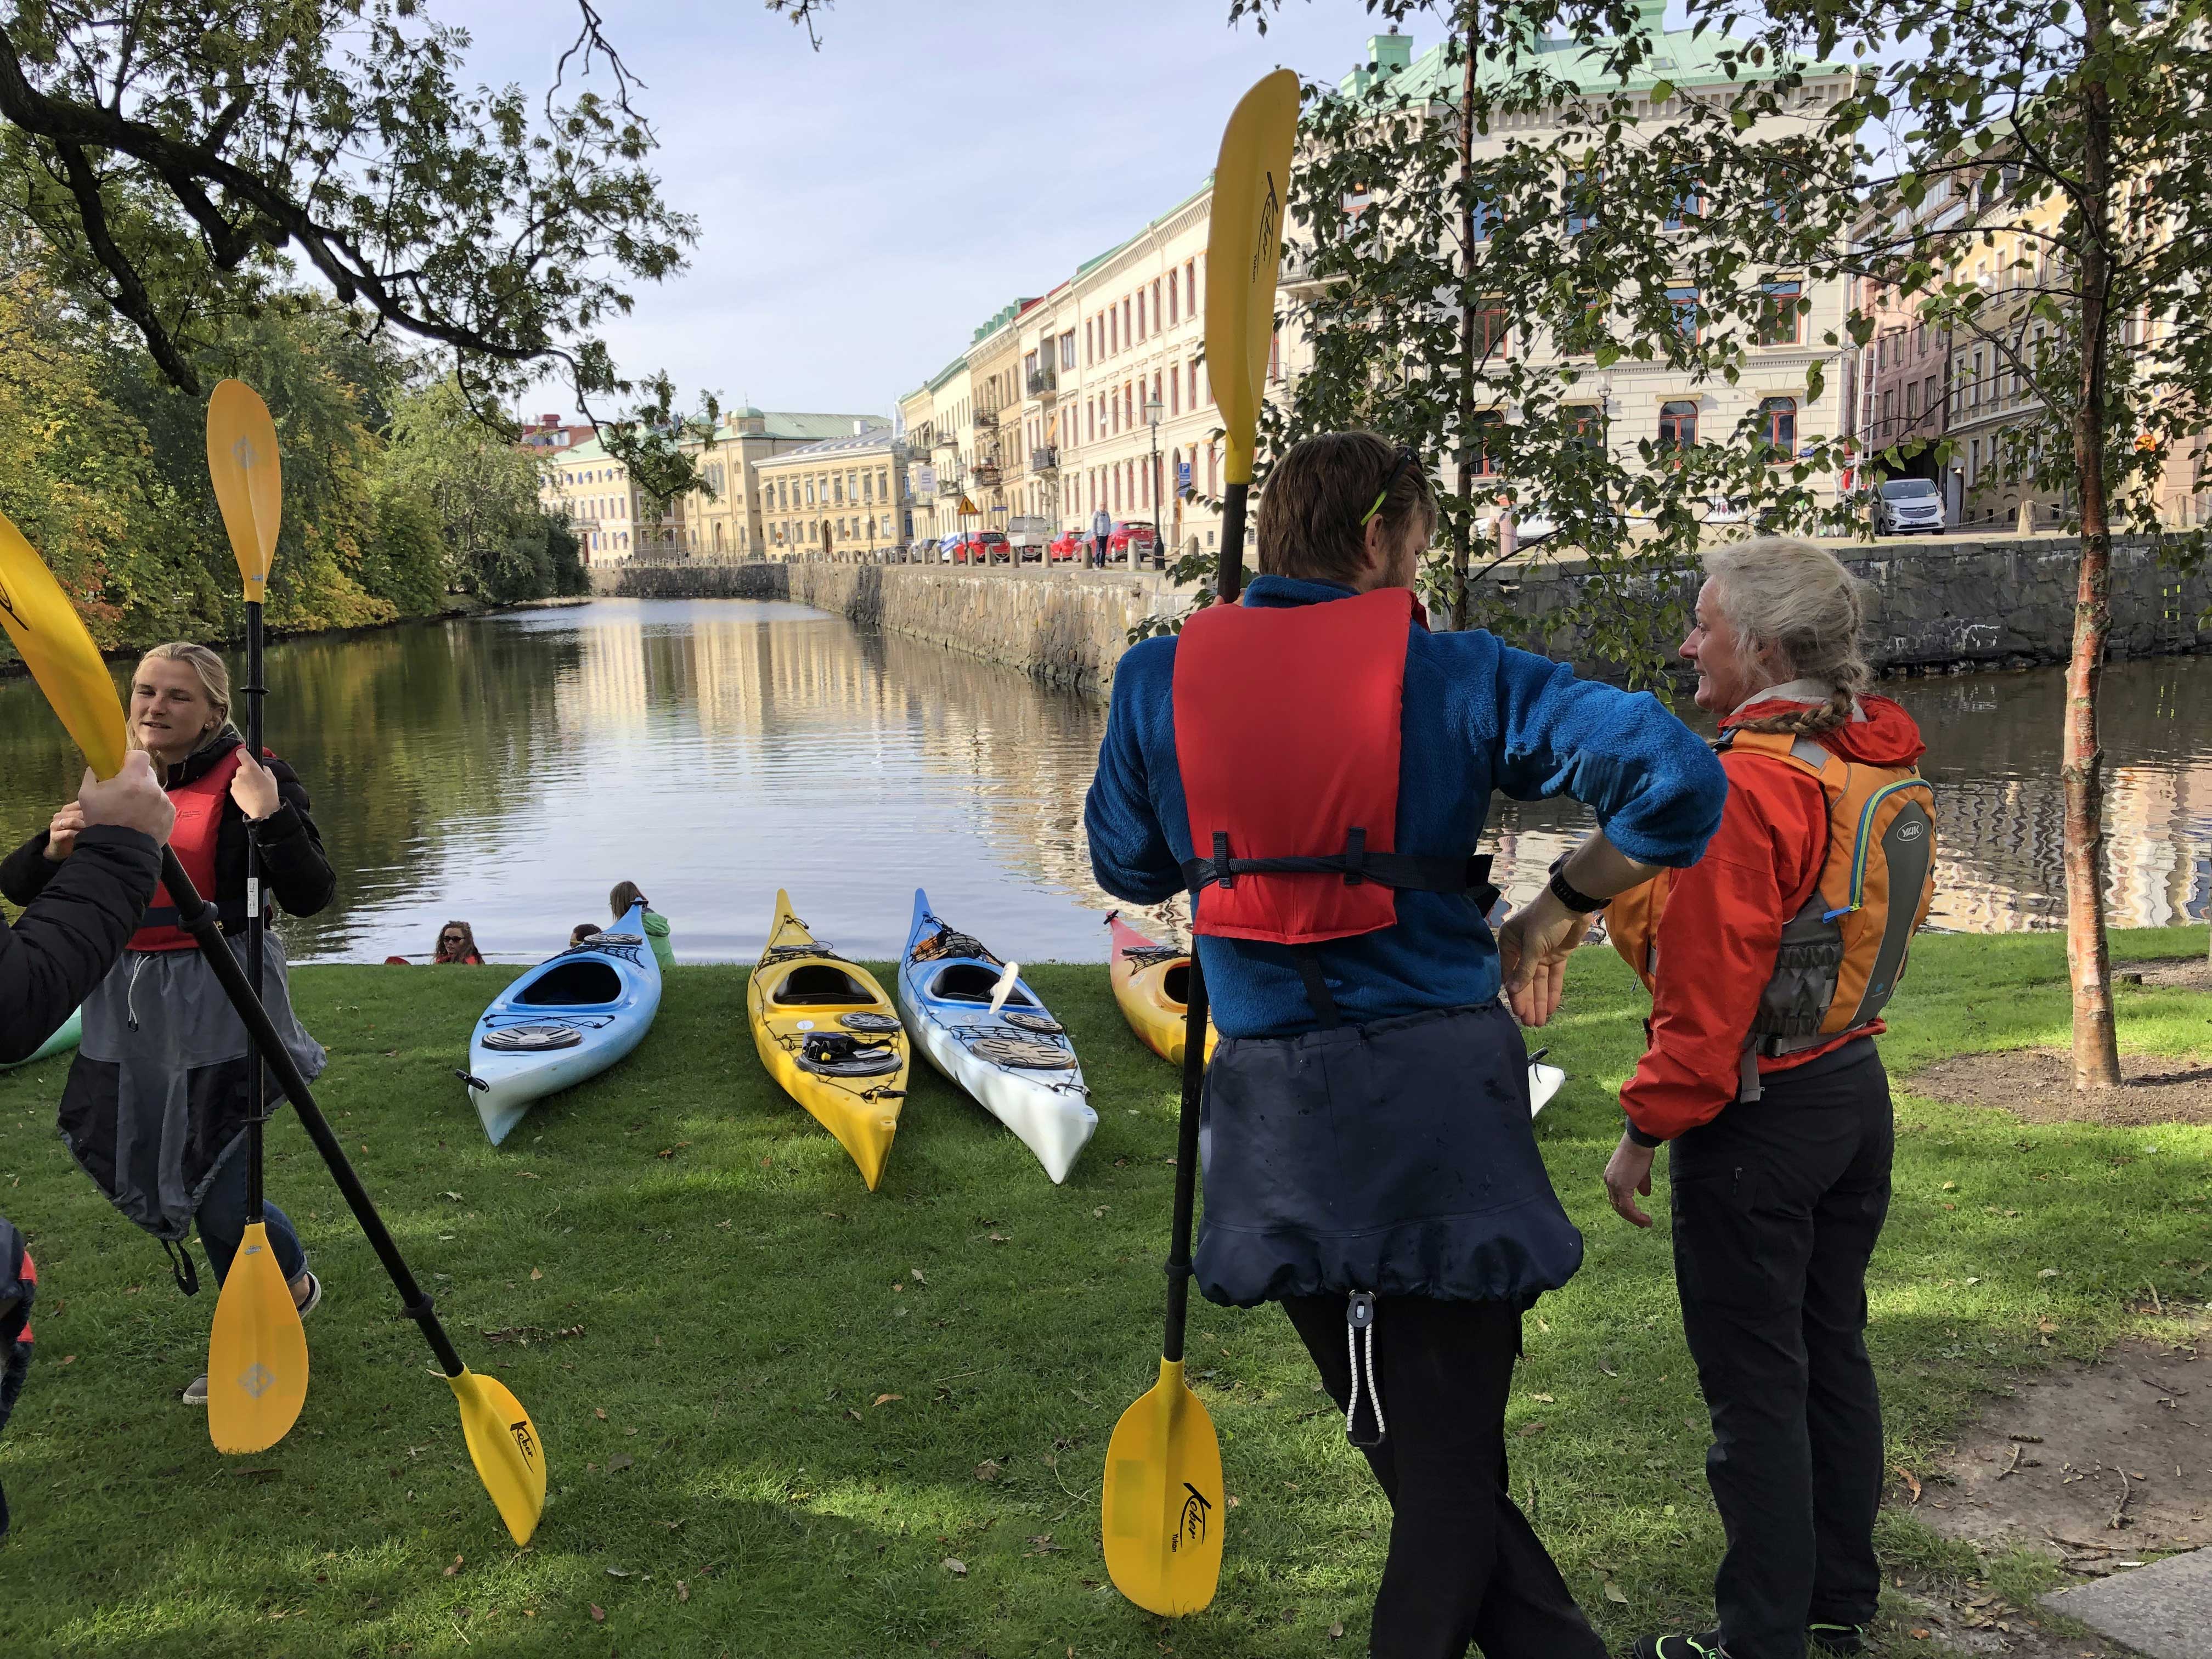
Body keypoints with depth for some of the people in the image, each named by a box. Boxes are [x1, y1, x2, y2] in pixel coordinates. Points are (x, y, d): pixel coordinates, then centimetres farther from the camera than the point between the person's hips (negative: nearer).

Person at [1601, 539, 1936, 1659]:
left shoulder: (1748, 784, -22)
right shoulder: (1889, 766, 6)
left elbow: (1709, 990, -22)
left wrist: (1646, 1129, -14)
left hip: (1757, 1114, -9)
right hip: (1857, 1093, 9)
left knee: (1754, 1384, 3)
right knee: (1833, 1352, 19)